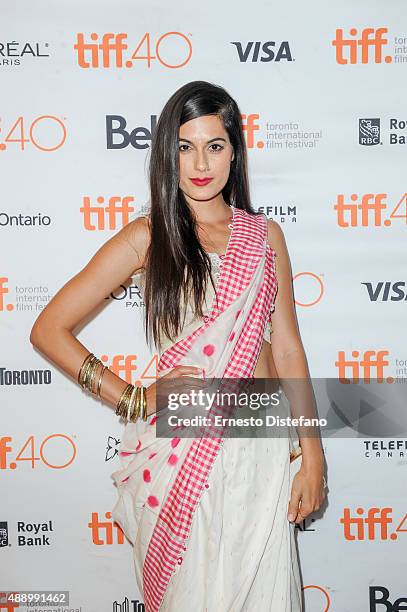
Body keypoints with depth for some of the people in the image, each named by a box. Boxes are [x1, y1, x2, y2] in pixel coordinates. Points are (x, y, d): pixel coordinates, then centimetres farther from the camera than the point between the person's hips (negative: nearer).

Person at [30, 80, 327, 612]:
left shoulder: (265, 235, 6)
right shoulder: (148, 237, -3)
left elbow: (287, 349, 6)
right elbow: (48, 329, -4)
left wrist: (312, 454, 2)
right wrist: (134, 399, -8)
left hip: (262, 447, 2)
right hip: (180, 449, -2)